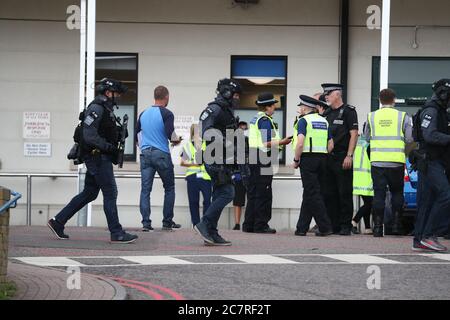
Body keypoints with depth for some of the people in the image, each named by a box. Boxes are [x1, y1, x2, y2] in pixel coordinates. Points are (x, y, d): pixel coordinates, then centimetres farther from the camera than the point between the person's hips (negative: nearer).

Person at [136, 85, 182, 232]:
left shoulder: (143, 114, 11)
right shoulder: (166, 113, -7)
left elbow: (137, 134, 17)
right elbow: (170, 134, -15)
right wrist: (177, 140, 6)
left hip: (145, 154, 4)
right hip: (162, 154, -4)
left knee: (145, 189, 2)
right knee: (169, 188, 10)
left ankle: (146, 222, -6)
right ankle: (167, 222, 10)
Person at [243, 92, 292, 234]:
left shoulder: (255, 119, 17)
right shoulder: (265, 120, -13)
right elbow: (267, 143, -20)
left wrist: (278, 142, 20)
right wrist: (282, 142, -6)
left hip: (253, 158, 9)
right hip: (262, 159, -9)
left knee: (253, 193, 12)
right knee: (263, 194, -5)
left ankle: (249, 225, 14)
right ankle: (261, 225, -4)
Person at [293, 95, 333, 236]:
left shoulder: (304, 120, -6)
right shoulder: (324, 121, 14)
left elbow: (300, 144, -17)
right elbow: (330, 145, 12)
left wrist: (296, 160, -5)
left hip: (308, 158, -7)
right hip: (322, 159, 7)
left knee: (312, 194, -6)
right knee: (308, 194, 11)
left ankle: (325, 227, -12)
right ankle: (302, 227, 13)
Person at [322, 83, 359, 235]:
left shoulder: (348, 111, -4)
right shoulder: (327, 113, 18)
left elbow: (354, 134, -10)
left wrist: (349, 156, -16)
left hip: (342, 159, -7)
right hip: (328, 159, 7)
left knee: (344, 194, -4)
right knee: (329, 194, 6)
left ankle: (345, 226, -2)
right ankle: (333, 225, 11)